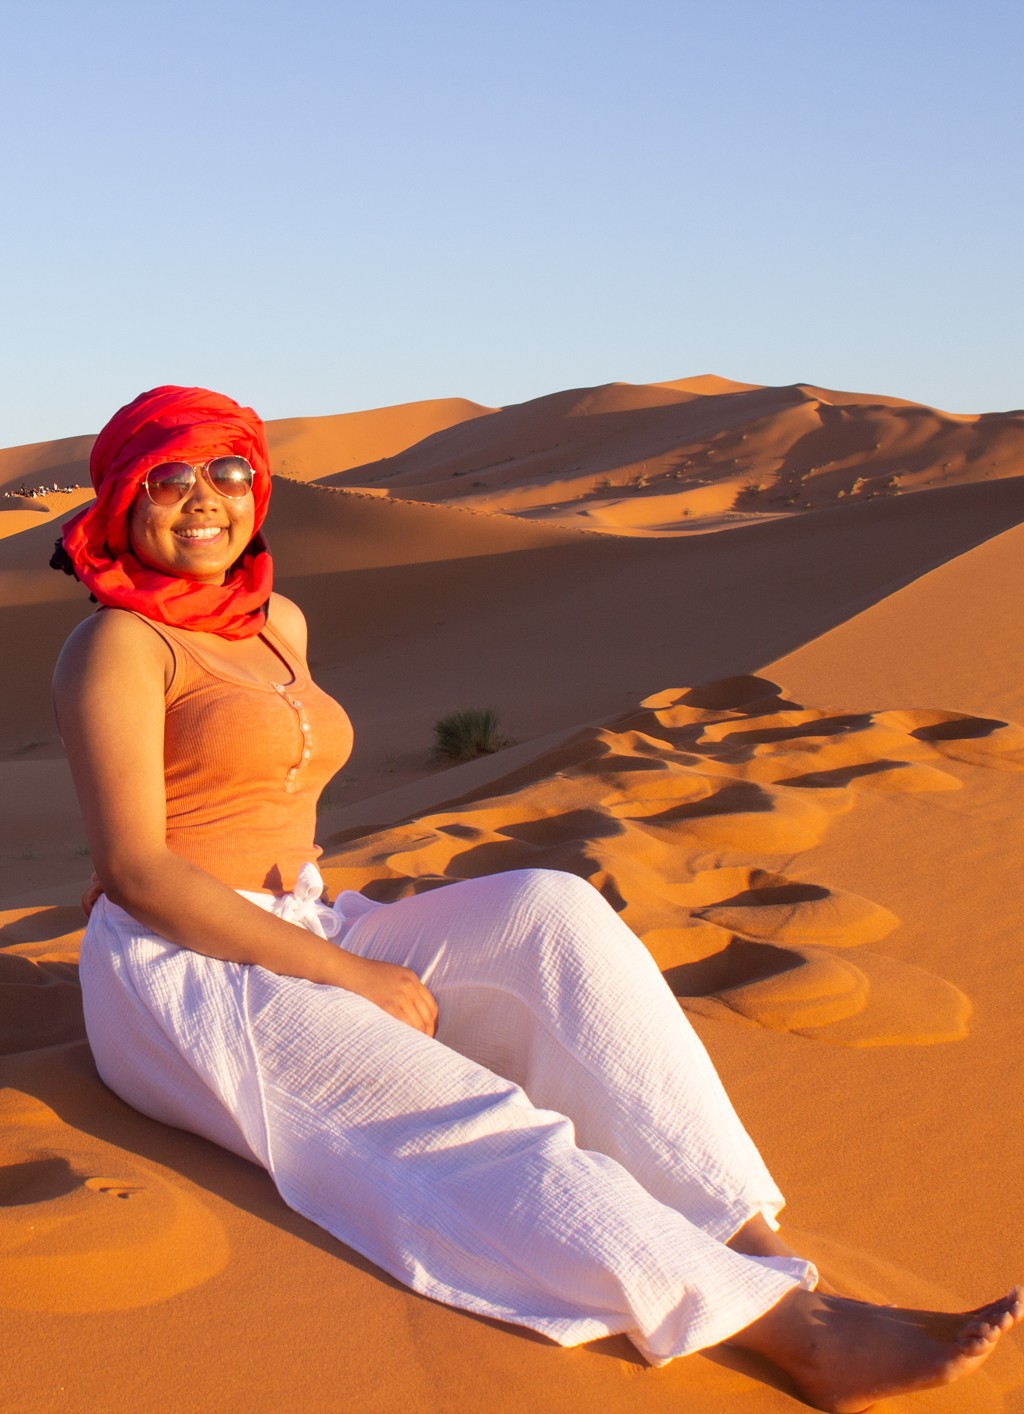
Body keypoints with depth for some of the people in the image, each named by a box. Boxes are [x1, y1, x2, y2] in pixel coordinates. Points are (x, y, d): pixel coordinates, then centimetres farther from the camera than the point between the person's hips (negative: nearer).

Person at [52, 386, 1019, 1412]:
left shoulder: (278, 624, 14)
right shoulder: (117, 644, -11)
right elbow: (136, 872, -18)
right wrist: (347, 972, -20)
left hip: (300, 939, 7)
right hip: (178, 980, -7)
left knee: (547, 914, -18)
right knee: (464, 1124, -28)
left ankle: (759, 1247, -30)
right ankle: (800, 1331, -39)